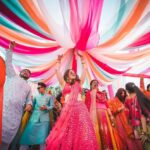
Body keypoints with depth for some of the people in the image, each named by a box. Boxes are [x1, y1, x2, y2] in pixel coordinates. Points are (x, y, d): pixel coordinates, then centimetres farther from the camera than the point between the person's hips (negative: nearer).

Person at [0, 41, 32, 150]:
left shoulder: (28, 87, 28)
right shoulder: (13, 76, 20)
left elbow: (29, 99, 22)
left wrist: (29, 104, -1)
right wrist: (10, 49, 10)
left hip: (16, 114, 3)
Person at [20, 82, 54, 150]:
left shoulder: (50, 96, 6)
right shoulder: (36, 96, 13)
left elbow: (52, 106, 0)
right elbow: (33, 105, 14)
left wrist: (46, 107, -16)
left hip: (44, 118, -2)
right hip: (35, 117, 2)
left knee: (43, 135, 1)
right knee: (28, 133, 1)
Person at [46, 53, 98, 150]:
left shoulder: (79, 83, 21)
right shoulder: (64, 83, 17)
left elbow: (85, 70, 19)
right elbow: (58, 71, 12)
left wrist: (82, 59, 18)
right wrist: (59, 61, 11)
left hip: (80, 108, 1)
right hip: (68, 108, -1)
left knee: (81, 131, -7)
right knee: (65, 132, -3)